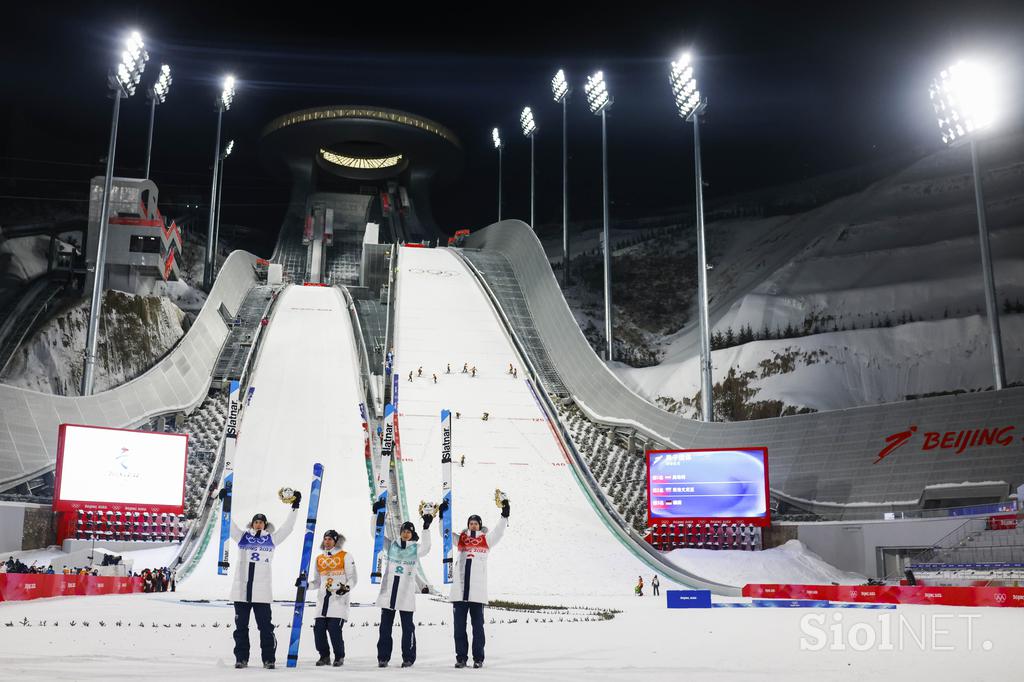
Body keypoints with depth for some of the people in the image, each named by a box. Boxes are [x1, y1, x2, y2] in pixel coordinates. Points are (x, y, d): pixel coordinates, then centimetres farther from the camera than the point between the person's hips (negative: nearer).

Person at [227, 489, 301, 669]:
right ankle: (241, 658, 16)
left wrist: (295, 508, 4)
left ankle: (269, 659, 5)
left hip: (262, 591, -1)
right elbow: (229, 523, 10)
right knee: (241, 626, 7)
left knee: (265, 626, -1)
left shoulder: (271, 539, 10)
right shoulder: (242, 537, 12)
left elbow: (288, 527, 9)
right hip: (241, 589, 1)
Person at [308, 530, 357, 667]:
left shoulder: (345, 557, 2)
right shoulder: (319, 559, 17)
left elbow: (353, 578, 0)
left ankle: (339, 657, 6)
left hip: (339, 599, -5)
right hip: (323, 600, 5)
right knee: (318, 629, -3)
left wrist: (347, 587, -19)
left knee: (335, 629, -12)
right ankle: (324, 656, 15)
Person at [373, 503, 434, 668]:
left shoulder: (415, 548, 3)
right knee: (385, 626, 6)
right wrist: (376, 513, -10)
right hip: (388, 591, 2)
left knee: (407, 626, 3)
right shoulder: (391, 545, 8)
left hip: (406, 592, -2)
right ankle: (383, 657, 13)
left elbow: (426, 548, -18)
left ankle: (408, 658, 12)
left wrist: (426, 528, -28)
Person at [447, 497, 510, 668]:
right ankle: (461, 657, 11)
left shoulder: (486, 539, 11)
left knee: (478, 625, 2)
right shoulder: (461, 539, 15)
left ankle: (478, 658, 8)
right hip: (459, 588, 2)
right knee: (459, 625, 5)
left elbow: (498, 532, 0)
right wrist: (443, 515, 1)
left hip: (477, 589, -2)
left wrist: (504, 515, -12)